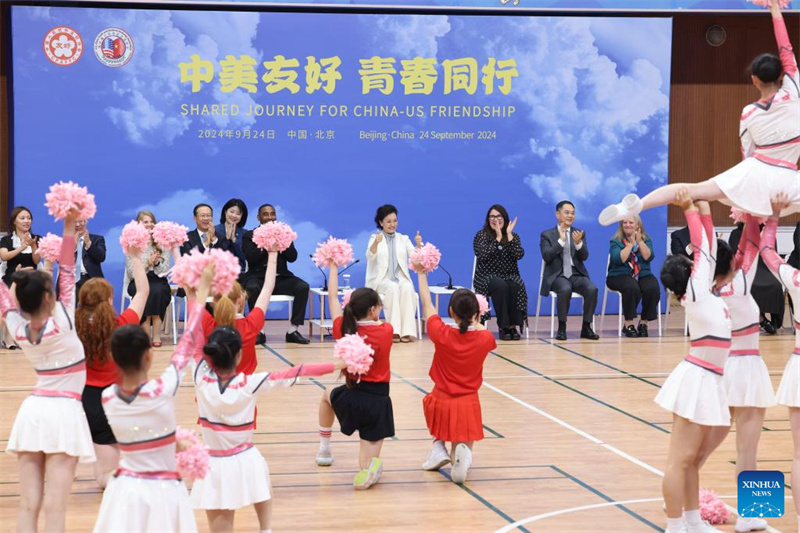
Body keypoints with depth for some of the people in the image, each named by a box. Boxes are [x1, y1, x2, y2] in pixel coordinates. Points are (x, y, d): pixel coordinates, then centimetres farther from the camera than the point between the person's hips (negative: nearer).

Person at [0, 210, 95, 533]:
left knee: (28, 505, -1)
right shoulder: (62, 324, -13)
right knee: (54, 507, -9)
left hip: (32, 411, 5)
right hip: (63, 412, -5)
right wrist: (69, 228, -9)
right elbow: (67, 274, -12)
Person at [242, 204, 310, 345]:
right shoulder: (249, 236, 9)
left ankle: (293, 330, -20)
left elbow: (293, 257, 3)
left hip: (281, 278, 2)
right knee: (252, 288, -37)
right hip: (259, 277, -2)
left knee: (303, 287, -26)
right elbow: (250, 258, -7)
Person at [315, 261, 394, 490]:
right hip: (378, 401, -2)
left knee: (328, 396, 38)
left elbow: (332, 297, 7)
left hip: (351, 396, 2)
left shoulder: (344, 331, -6)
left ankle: (324, 448, 41)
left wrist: (333, 267, 16)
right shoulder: (386, 331, -11)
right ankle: (368, 469, -24)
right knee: (368, 454, 9)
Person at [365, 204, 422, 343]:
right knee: (392, 288, -35)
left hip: (401, 279, 2)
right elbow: (370, 256, -14)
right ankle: (394, 331, -37)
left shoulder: (403, 239, 15)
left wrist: (418, 245, -22)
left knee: (407, 288, -32)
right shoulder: (375, 238, 7)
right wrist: (376, 243, -35)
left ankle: (407, 331, -35)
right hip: (381, 280, -2)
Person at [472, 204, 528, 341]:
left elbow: (519, 255, -9)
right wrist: (498, 238, -15)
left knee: (516, 287, -33)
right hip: (487, 278, -2)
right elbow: (483, 255, -15)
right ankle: (503, 326, -27)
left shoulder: (514, 237, 10)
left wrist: (509, 235, -10)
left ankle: (513, 325, -25)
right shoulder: (481, 235, 4)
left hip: (509, 277, 2)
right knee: (500, 286, -36)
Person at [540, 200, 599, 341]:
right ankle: (562, 328, -22)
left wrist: (578, 243, -17)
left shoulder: (579, 233, 16)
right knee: (565, 289, -36)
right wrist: (561, 240, -14)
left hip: (576, 275, 3)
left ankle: (586, 328, -16)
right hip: (557, 275, -3)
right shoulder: (547, 235, 7)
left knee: (592, 289, -28)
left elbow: (584, 257, 2)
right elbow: (547, 256, -8)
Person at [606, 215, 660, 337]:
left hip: (642, 275, 3)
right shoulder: (616, 241, 3)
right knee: (632, 287, -37)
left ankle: (644, 322, -12)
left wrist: (639, 241, -11)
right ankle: (628, 324, -23)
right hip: (620, 276, -3)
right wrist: (630, 244, -11)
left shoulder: (646, 239, 11)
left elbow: (648, 257, -6)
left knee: (653, 288, -29)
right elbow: (618, 259, -14)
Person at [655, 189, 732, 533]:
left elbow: (708, 250, 16)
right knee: (680, 459, -6)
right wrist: (690, 211, -6)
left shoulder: (704, 294, 12)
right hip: (697, 379, -9)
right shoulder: (694, 294, -10)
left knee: (695, 456, 15)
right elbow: (702, 249, -9)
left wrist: (705, 212, 14)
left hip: (708, 380, 9)